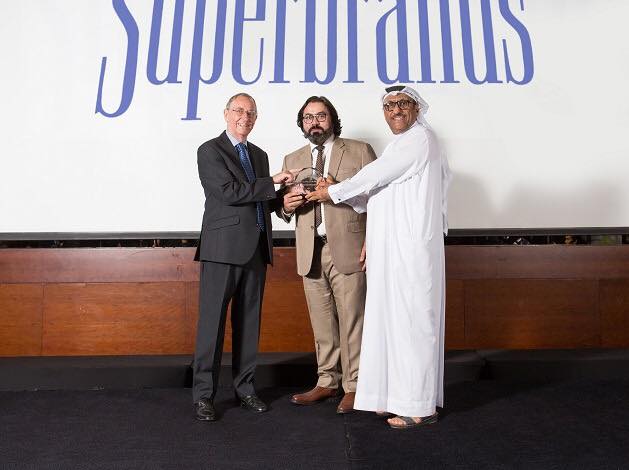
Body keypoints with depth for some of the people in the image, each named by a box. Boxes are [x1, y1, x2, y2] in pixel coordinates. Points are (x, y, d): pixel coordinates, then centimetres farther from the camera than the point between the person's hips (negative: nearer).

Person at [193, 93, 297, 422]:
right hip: (223, 248, -6)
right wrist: (273, 182, -11)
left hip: (256, 249, 7)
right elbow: (229, 192, -13)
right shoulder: (210, 151, 0)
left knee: (249, 322, 11)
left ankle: (244, 388, 22)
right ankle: (204, 395, 10)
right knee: (212, 321, -1)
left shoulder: (259, 155, 20)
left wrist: (284, 199, 1)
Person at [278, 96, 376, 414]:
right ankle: (327, 382, 24)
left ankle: (353, 387, 12)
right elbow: (285, 211, 17)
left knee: (352, 320, 0)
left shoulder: (359, 151, 5)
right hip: (311, 253, 4)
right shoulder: (292, 160, 17)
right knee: (322, 323, 11)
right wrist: (286, 205, -7)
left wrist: (372, 241, -11)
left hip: (348, 249, -4)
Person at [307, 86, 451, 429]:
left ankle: (421, 406, 5)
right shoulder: (400, 144, 24)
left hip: (412, 249, -9)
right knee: (393, 320, 11)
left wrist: (332, 192, 3)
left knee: (412, 321, -5)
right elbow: (378, 190, 21)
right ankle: (398, 394, 21)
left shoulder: (419, 138, -6)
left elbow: (375, 177, -9)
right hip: (391, 250, 9)